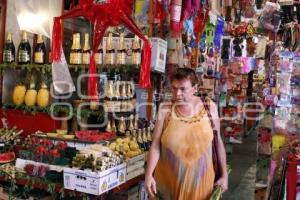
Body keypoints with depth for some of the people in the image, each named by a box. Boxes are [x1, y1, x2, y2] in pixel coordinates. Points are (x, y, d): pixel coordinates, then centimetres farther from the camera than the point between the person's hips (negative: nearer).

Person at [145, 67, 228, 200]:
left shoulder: (209, 107, -5)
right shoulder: (165, 110, -9)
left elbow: (218, 142, 3)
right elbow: (156, 145, -7)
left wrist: (224, 175, 5)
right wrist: (149, 174, -16)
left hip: (200, 180, 1)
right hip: (168, 180, -1)